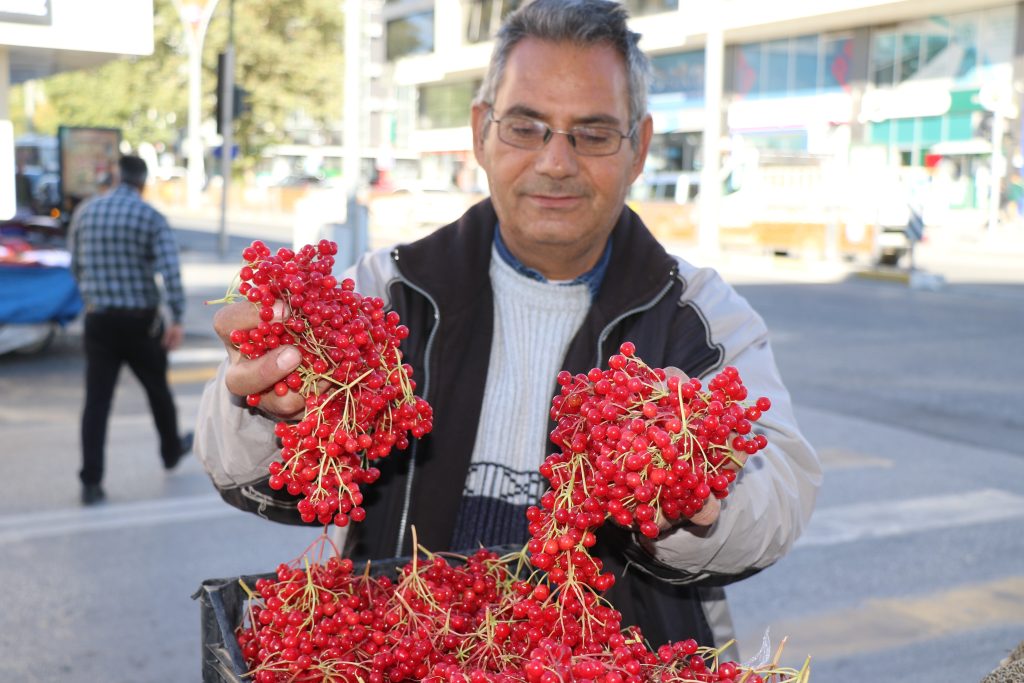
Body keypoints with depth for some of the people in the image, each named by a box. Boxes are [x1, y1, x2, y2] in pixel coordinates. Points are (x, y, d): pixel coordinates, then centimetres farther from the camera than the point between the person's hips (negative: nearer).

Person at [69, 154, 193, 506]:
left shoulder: (85, 211, 4)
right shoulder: (151, 217, -8)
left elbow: (76, 265, 12)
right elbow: (171, 271, -19)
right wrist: (178, 321, -19)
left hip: (99, 319, 2)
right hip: (140, 319, -2)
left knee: (97, 400, 1)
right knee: (157, 388, 18)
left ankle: (91, 482, -4)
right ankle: (172, 450, 39)